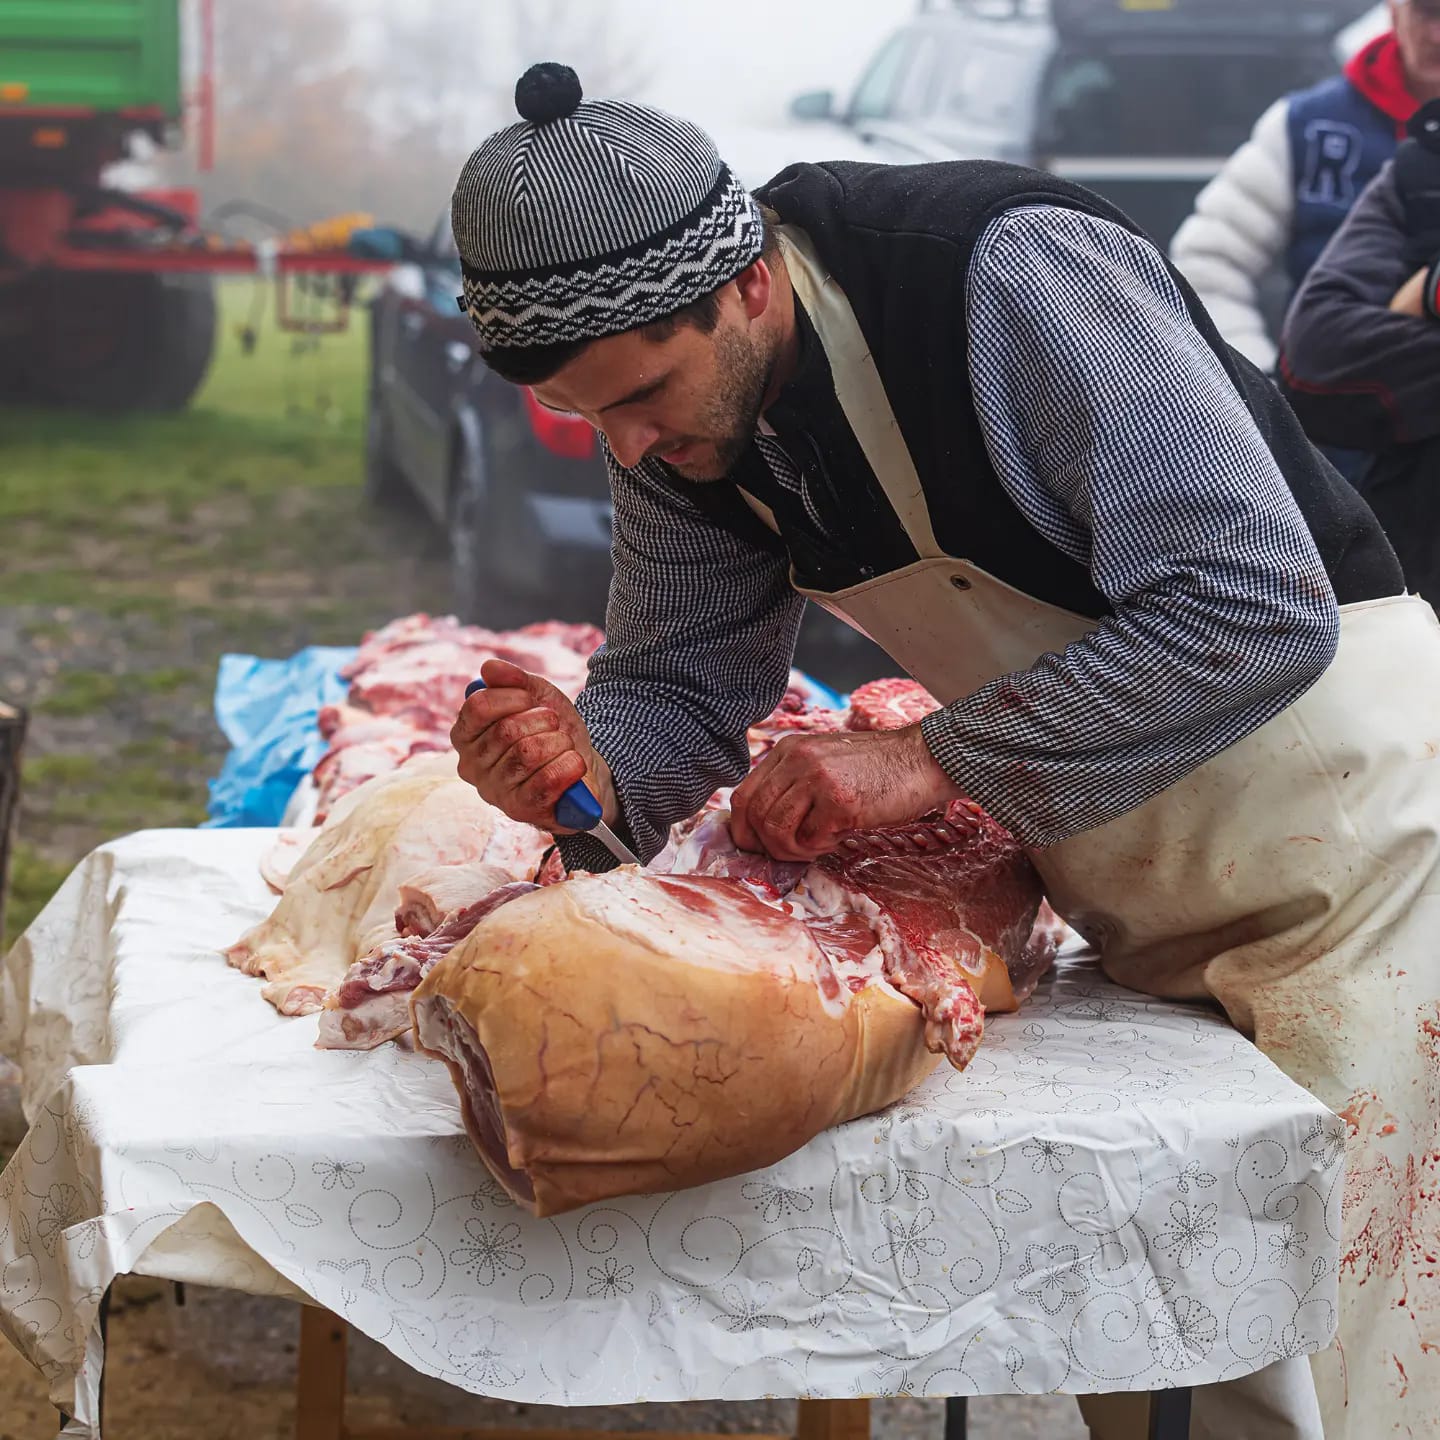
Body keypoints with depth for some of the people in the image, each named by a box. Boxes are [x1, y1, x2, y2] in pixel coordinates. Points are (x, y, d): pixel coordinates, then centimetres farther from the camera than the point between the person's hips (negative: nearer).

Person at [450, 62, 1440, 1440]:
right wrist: (591, 771, -21)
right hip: (1142, 911, 7)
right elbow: (681, 687, 2)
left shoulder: (1015, 272, -29)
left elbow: (1259, 609, -32)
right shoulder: (684, 410, -5)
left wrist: (930, 760, -32)